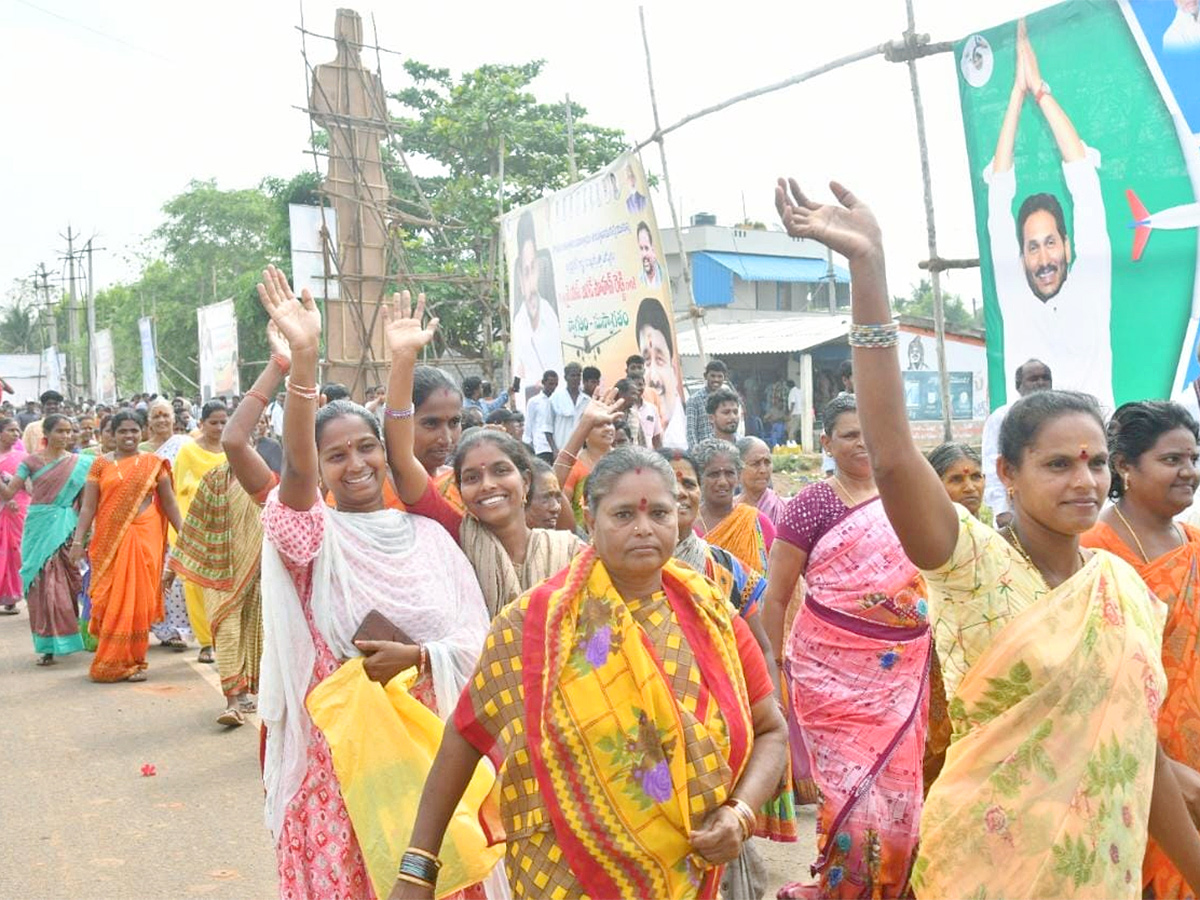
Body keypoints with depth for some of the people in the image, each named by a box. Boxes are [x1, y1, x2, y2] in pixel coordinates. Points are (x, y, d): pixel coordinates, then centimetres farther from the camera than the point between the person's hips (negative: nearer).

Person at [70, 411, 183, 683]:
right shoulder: (101, 464, 5)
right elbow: (88, 507, 2)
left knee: (138, 598, 1)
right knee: (110, 599, 2)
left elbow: (169, 502, 8)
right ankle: (110, 661, 17)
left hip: (144, 538, 0)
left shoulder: (153, 464, 6)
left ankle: (134, 660, 13)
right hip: (109, 540, 0)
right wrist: (78, 541, -5)